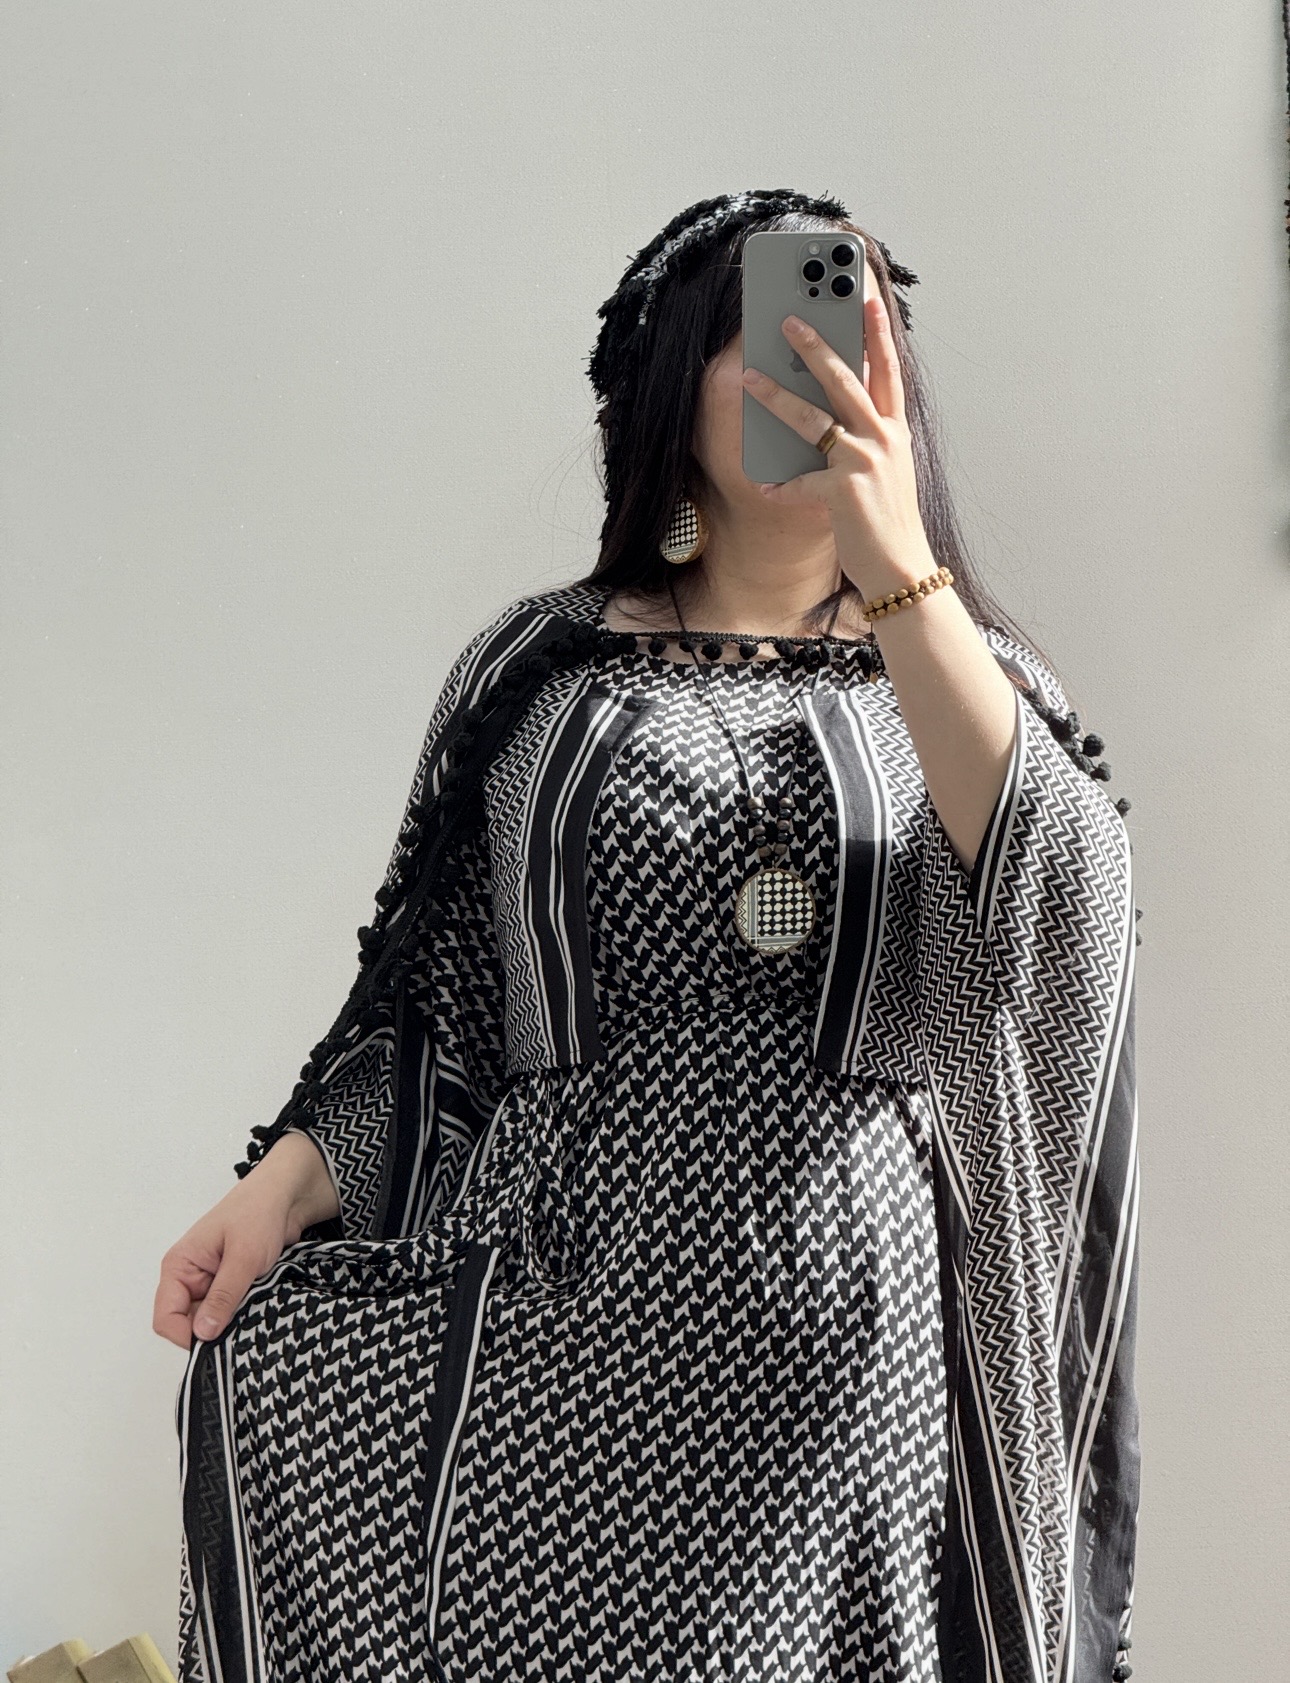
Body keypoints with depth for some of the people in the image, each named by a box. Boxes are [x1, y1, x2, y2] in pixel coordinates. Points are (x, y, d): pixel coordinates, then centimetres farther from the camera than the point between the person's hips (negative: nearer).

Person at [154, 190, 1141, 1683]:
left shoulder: (962, 675, 6)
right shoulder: (539, 668, 6)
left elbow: (1070, 921, -15)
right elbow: (434, 999, 9)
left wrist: (898, 568, -20)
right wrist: (282, 1183, -5)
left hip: (844, 1347, 0)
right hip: (549, 1330, 1)